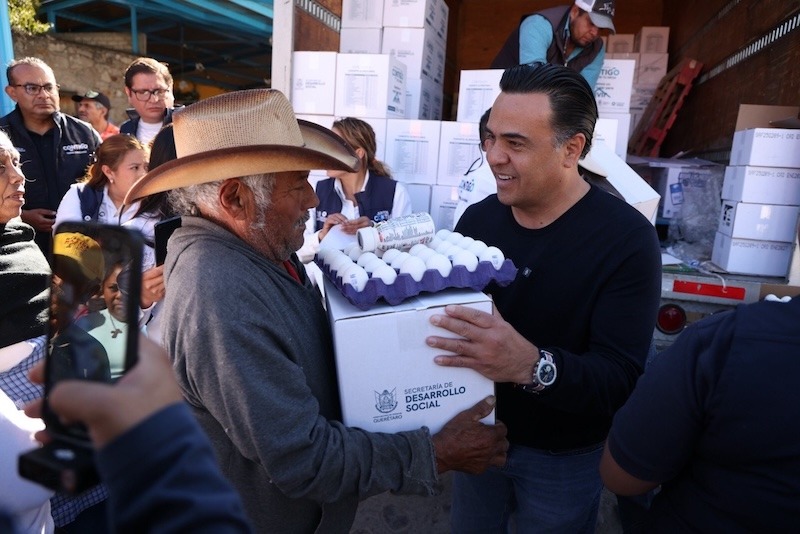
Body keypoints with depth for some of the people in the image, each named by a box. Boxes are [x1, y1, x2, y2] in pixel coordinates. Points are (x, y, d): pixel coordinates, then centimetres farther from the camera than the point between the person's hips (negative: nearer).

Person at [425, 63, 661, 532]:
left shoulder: (626, 238, -21)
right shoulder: (477, 218, -6)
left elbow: (621, 379, -26)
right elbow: (448, 305, 1)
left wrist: (532, 366, -45)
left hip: (563, 458, -4)